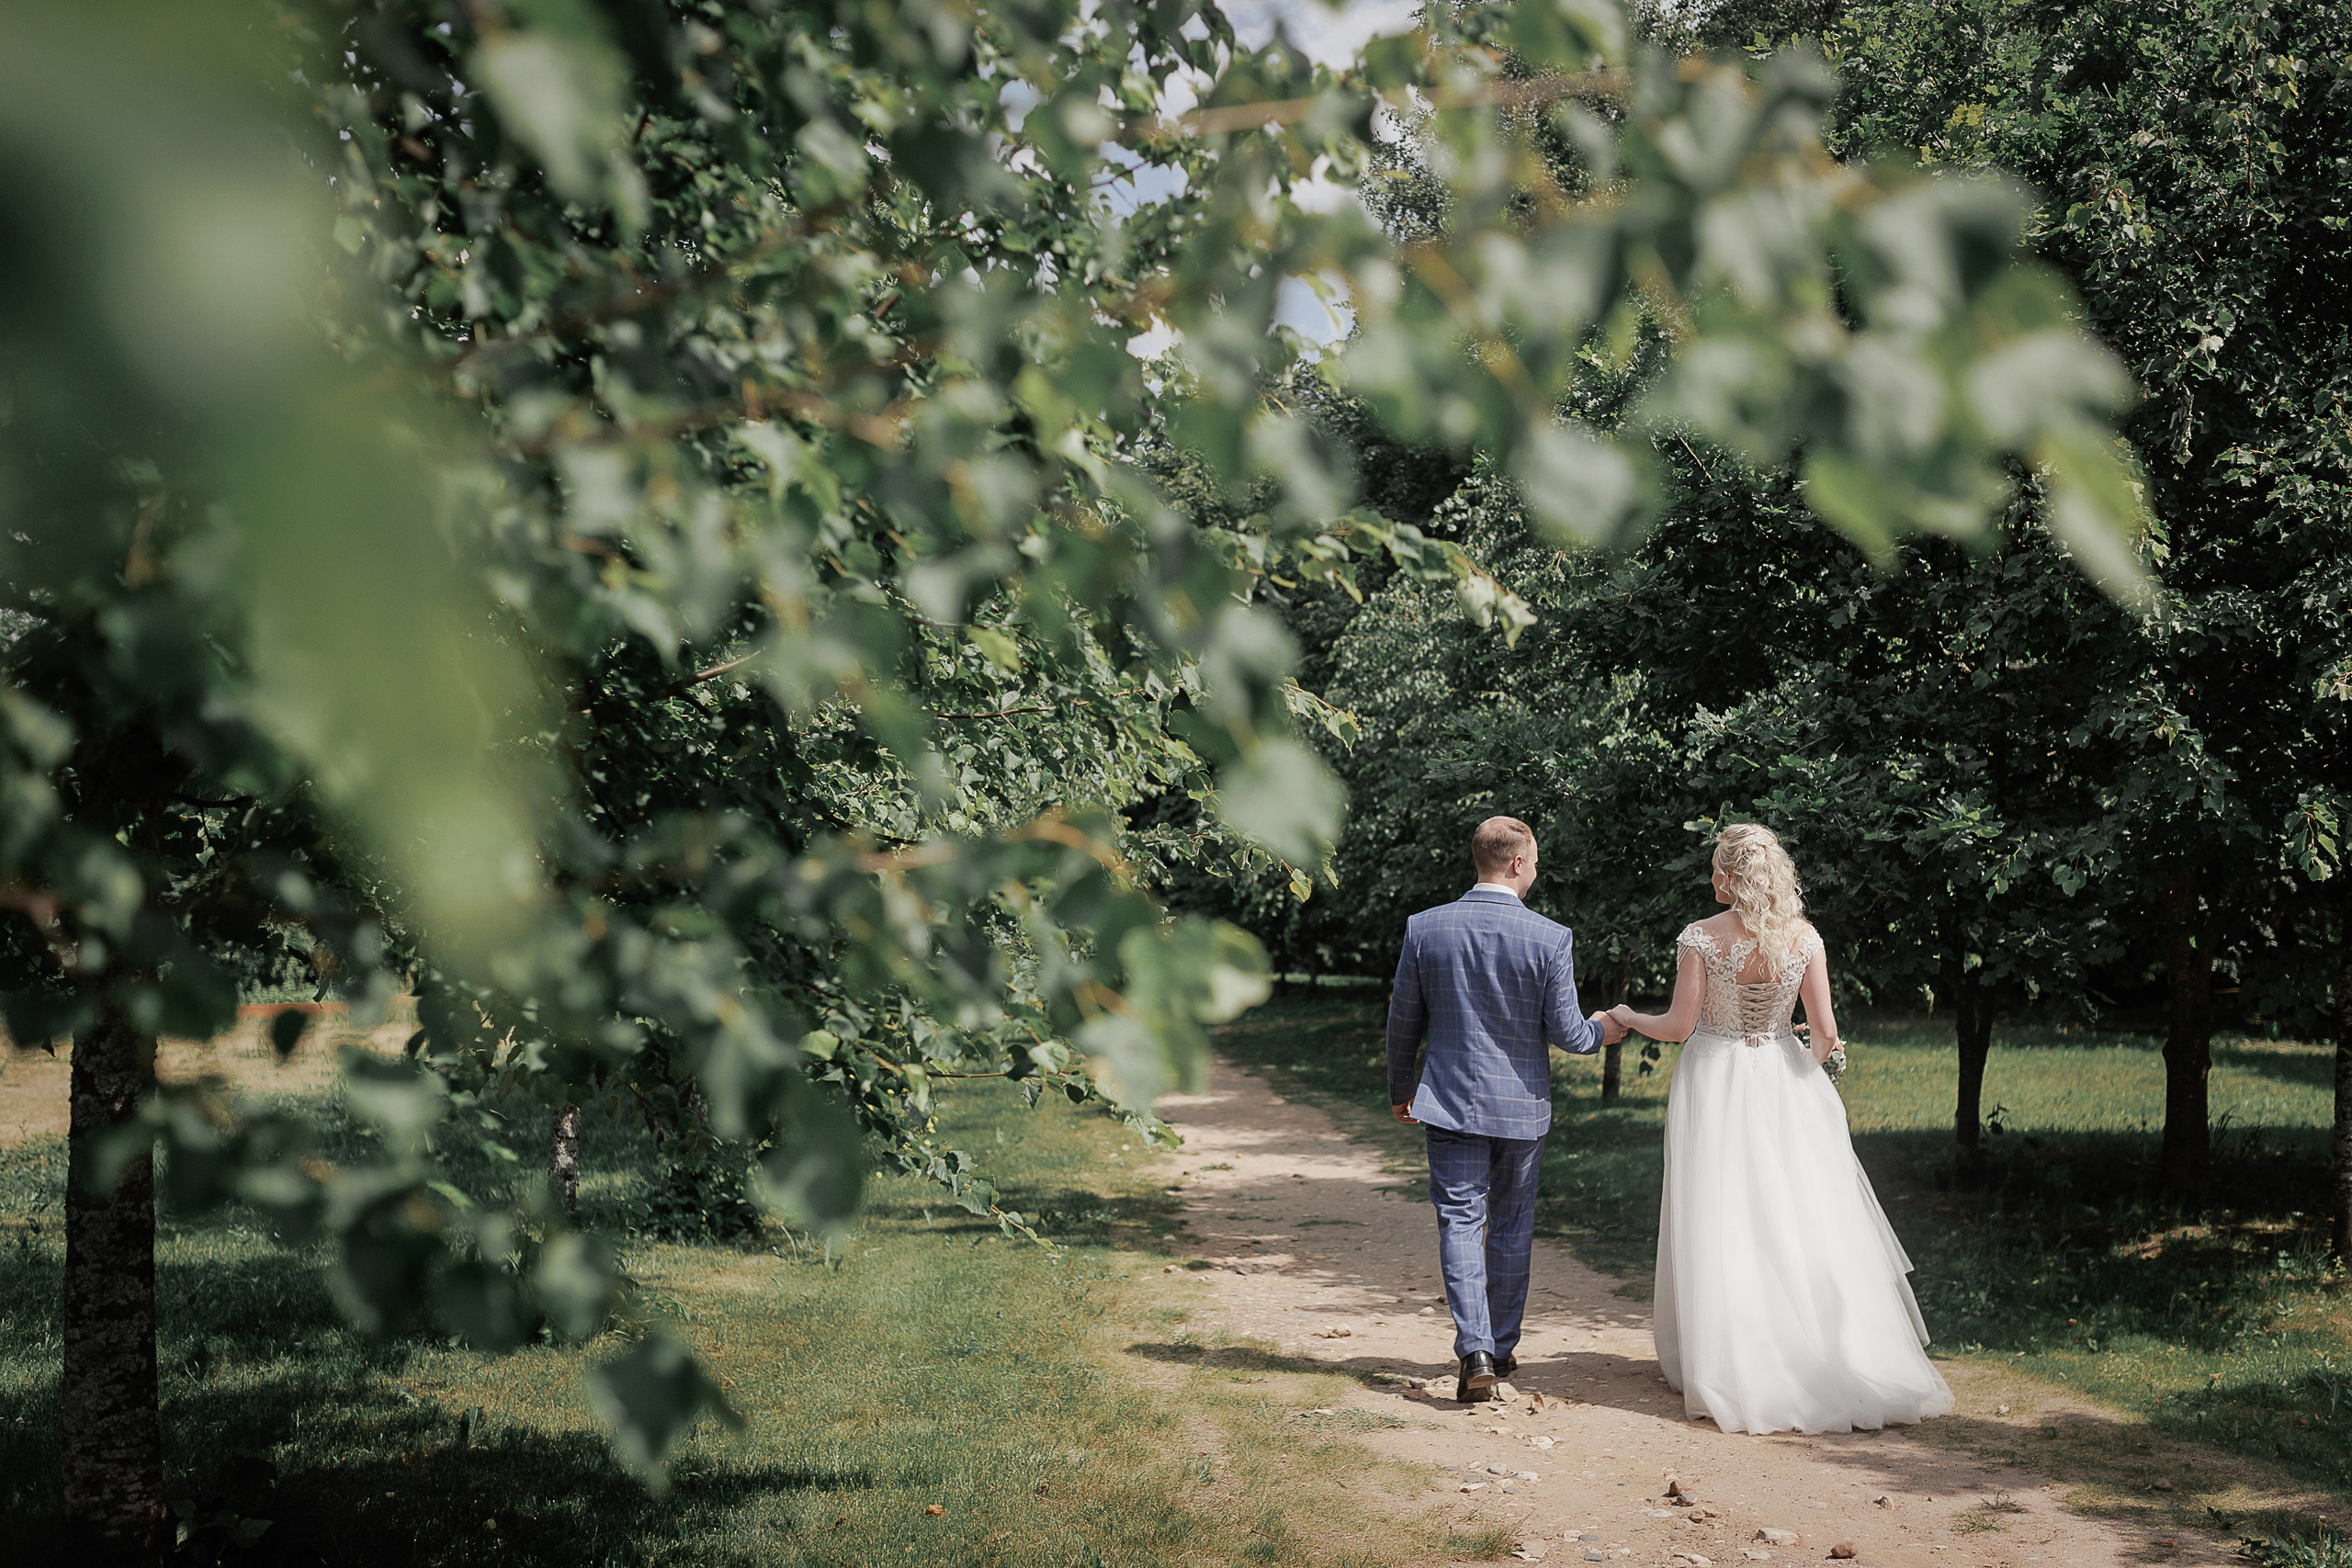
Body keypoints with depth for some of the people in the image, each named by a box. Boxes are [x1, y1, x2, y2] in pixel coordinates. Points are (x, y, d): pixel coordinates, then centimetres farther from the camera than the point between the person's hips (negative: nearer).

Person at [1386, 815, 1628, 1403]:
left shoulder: (1424, 928, -5)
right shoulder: (1551, 938, -13)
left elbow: (1403, 1020, 3)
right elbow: (1564, 1031, -9)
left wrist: (1400, 1088, 18)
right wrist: (1600, 1031, 14)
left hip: (1451, 1101, 0)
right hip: (1522, 1105, 0)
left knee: (1459, 1222, 2)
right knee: (1511, 1227, 14)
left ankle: (1475, 1353, -12)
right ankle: (1502, 1347, 26)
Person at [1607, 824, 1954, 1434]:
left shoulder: (1703, 937, -11)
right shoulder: (1803, 937, -2)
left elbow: (1680, 1024, -9)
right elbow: (1826, 1032, -3)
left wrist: (1628, 1018, 10)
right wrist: (1810, 1063, 19)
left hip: (1715, 1083, -3)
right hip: (1783, 1083, 3)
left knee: (1723, 1223, 4)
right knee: (1805, 1221, 9)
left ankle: (1732, 1364, 10)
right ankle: (1844, 1356, 11)